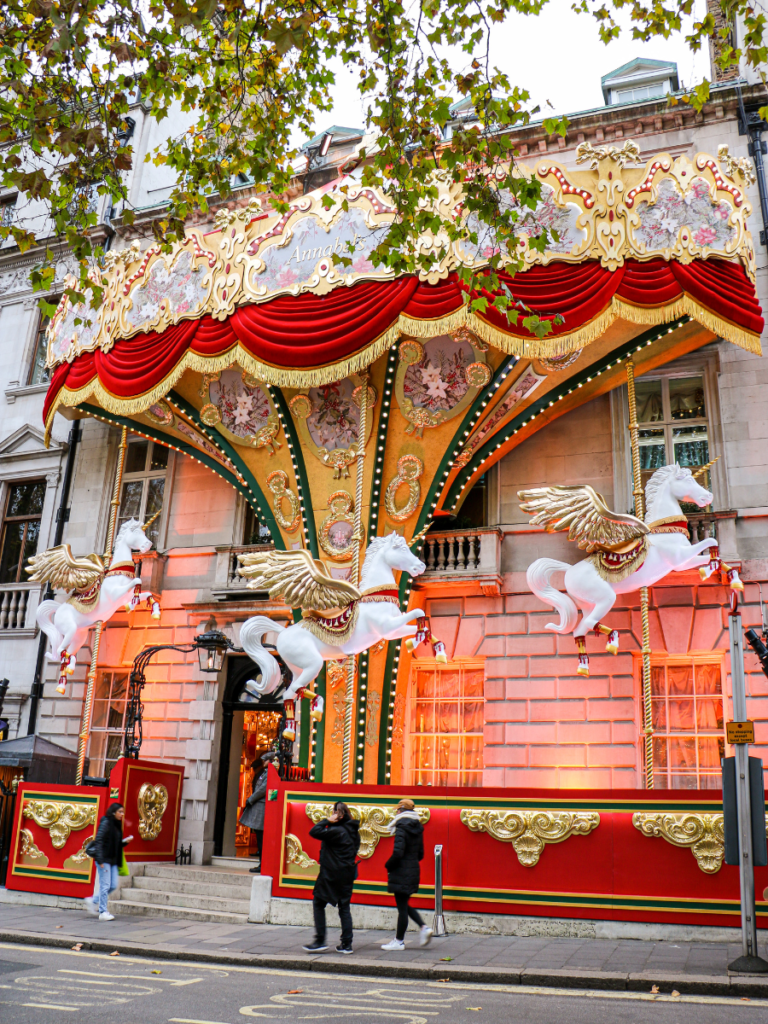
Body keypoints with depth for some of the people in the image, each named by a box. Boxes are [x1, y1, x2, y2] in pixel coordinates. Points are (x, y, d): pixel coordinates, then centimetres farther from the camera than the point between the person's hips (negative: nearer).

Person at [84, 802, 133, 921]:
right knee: (105, 885, -4)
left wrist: (125, 842, 0)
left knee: (113, 885, 8)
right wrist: (100, 859, -21)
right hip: (104, 859, -8)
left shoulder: (117, 824, 13)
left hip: (113, 860, 8)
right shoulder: (106, 822, -11)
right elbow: (98, 841, -17)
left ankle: (93, 901, 24)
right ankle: (103, 912, 5)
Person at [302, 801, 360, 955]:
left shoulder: (337, 831, -20)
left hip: (331, 874, -8)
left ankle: (320, 941, 3)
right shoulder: (354, 831, 7)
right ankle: (347, 944, 10)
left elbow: (314, 832, -24)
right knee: (344, 907, 11)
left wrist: (327, 820, -16)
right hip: (347, 874, 8)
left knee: (318, 904, 6)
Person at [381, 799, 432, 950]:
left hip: (401, 872, -8)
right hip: (414, 870, 8)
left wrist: (388, 866, -8)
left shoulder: (401, 828, -16)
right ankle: (424, 928, 9)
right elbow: (420, 854, 14)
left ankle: (399, 941, 10)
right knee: (404, 904, 20)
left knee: (402, 907, 1)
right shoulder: (417, 829, 9)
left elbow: (397, 853, -24)